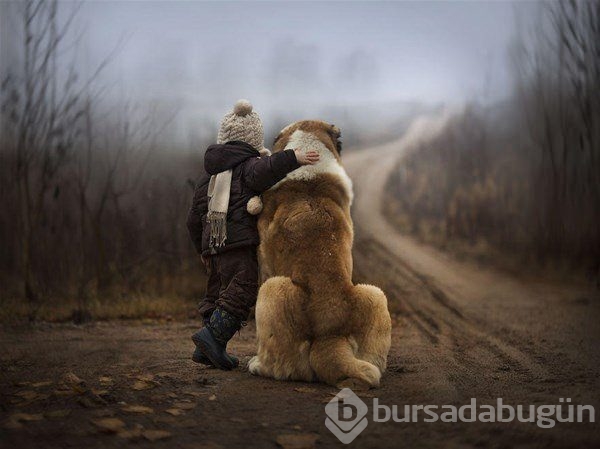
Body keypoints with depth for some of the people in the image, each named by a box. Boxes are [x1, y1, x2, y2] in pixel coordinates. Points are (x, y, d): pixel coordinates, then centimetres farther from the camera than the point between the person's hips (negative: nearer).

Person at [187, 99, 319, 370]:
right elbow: (263, 171, -27)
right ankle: (212, 335, -22)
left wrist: (203, 249, 31)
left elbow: (194, 218, 22)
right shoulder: (249, 165, 1)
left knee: (218, 294, 14)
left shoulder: (209, 176, 22)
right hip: (240, 242, -8)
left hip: (213, 246, 8)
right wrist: (292, 159, -33)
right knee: (244, 290, -10)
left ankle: (206, 350, 12)